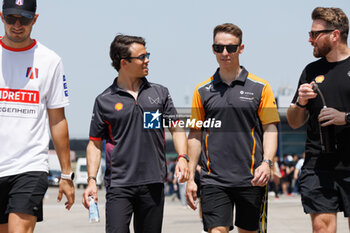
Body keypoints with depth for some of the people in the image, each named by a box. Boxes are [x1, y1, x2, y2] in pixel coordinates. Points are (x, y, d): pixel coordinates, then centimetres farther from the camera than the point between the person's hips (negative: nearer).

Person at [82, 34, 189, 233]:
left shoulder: (160, 93, 12)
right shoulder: (105, 101, 4)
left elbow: (176, 128, 12)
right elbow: (95, 143, 7)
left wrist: (182, 157, -6)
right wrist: (92, 181, -2)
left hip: (154, 183, 2)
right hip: (119, 184, -2)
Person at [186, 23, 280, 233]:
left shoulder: (260, 88, 4)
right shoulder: (202, 91, 9)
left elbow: (270, 129, 2)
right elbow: (195, 134, 11)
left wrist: (267, 162, -14)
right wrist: (191, 177, 7)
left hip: (250, 179, 0)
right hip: (213, 180, 0)